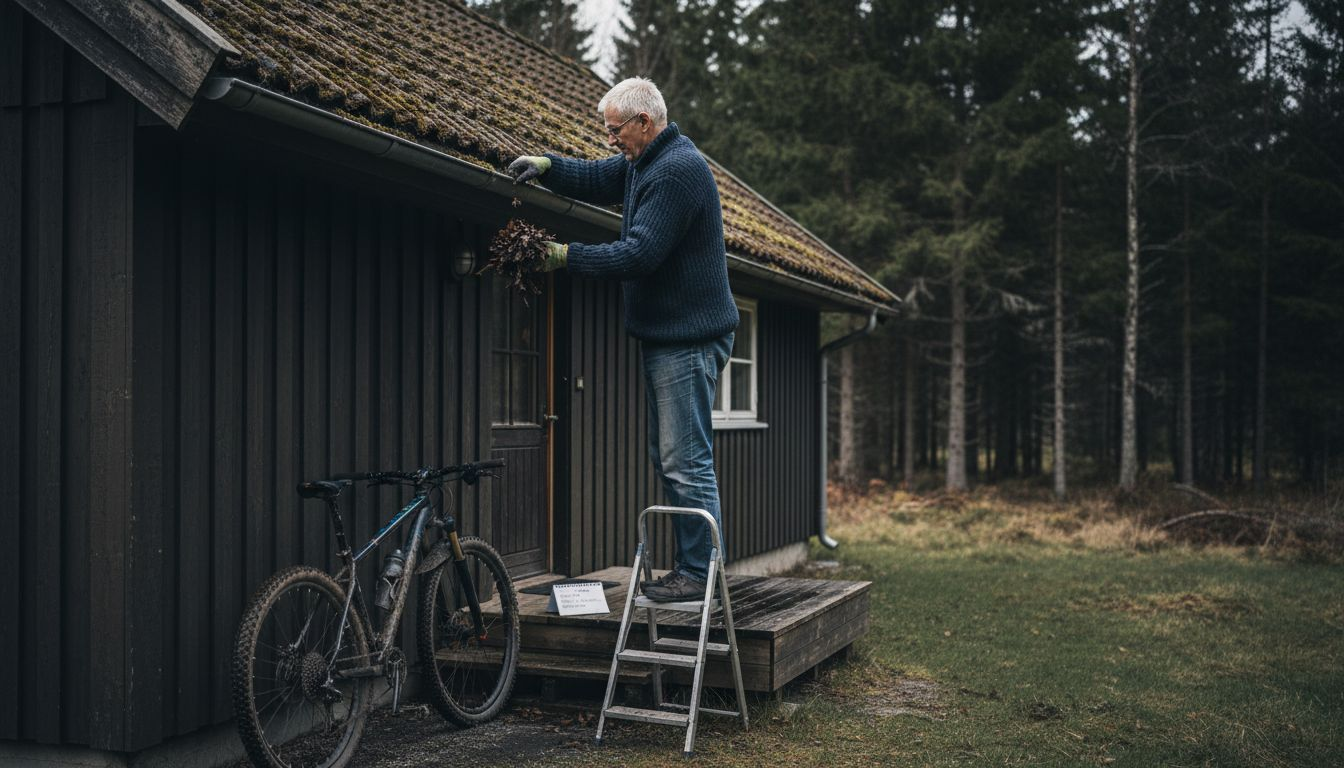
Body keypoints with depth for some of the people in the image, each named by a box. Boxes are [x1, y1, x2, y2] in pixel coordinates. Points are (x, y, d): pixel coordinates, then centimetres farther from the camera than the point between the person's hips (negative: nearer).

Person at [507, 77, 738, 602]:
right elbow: (596, 180, 24)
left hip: (688, 339, -11)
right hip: (666, 336, 11)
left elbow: (639, 254, -23)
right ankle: (690, 567, 21)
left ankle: (699, 574, -2)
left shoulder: (678, 169, -19)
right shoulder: (646, 162, 14)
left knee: (686, 460, -8)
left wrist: (567, 257, -16)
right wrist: (546, 166, 5)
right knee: (670, 458, 14)